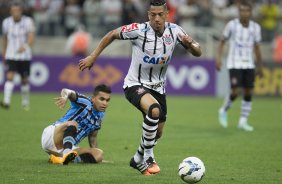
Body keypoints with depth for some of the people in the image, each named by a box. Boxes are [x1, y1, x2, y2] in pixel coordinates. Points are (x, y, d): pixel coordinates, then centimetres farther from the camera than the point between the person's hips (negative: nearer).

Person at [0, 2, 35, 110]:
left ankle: (25, 102, 30)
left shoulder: (28, 21, -10)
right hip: (11, 55, 1)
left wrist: (25, 46, -42)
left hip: (25, 55, -1)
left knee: (24, 80, 9)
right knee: (9, 77, -17)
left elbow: (31, 37, -21)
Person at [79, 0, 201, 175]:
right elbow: (112, 34, -5)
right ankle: (148, 157, -19)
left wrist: (190, 44, -26)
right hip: (135, 85, -5)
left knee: (157, 133, 16)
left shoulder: (174, 31, -10)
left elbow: (198, 52, -3)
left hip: (158, 87, 5)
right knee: (154, 109, -35)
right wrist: (93, 56, -5)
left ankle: (138, 160, 45)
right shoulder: (138, 30, -20)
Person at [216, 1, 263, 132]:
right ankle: (224, 111, 16)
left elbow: (256, 47, 12)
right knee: (235, 92, -12)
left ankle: (243, 121, 11)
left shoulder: (255, 27, 3)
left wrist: (260, 67, 15)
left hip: (248, 64, 4)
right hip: (234, 64, -4)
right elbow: (222, 42, 3)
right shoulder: (232, 25, -6)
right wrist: (218, 58, -9)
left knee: (249, 92, 0)